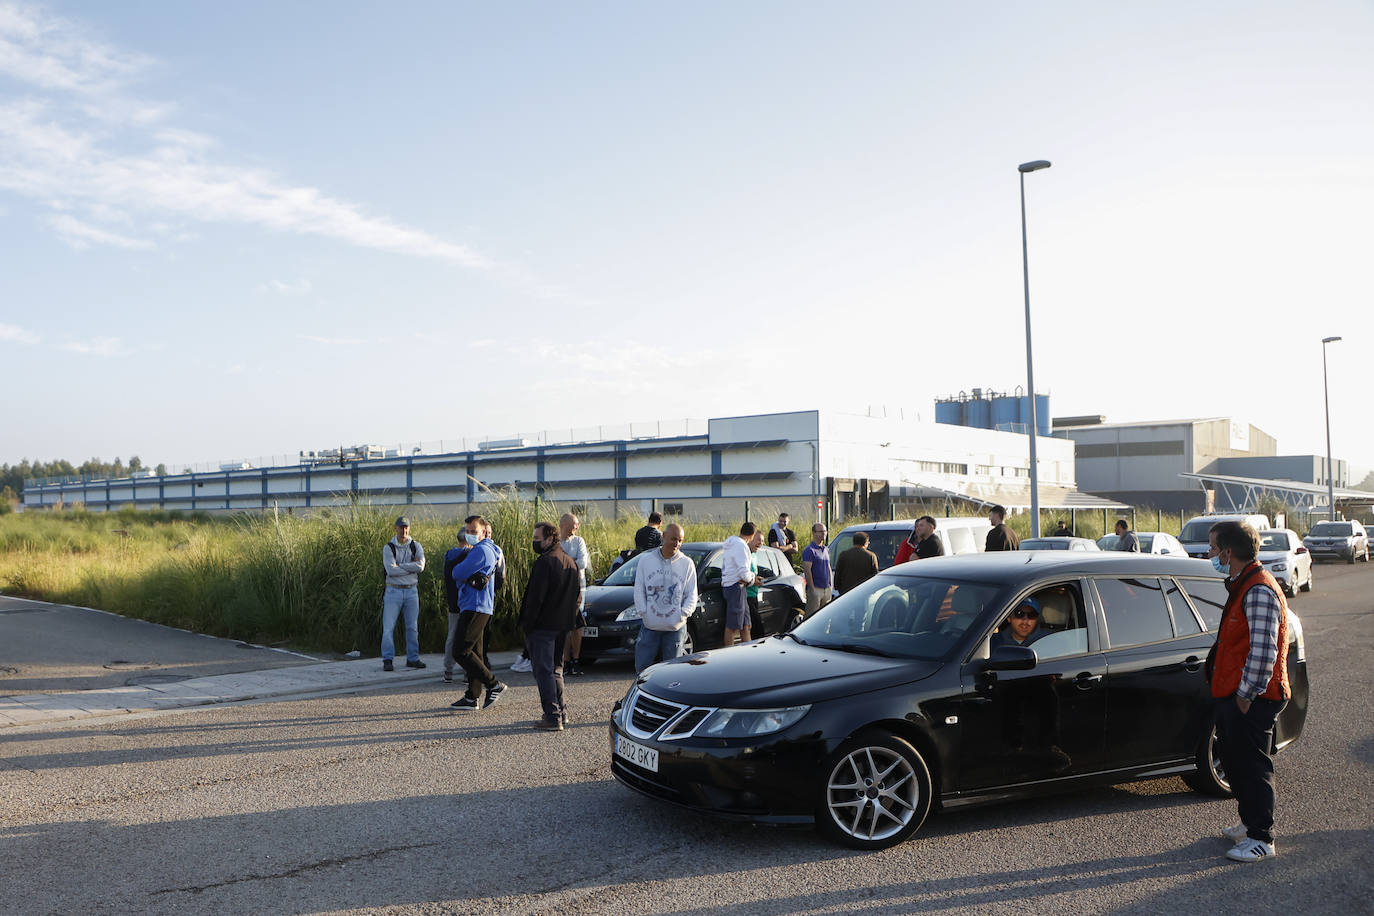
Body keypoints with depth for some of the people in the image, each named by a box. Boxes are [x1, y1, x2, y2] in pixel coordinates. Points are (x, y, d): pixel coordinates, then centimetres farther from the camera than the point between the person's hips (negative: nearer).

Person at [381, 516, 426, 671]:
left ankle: (412, 658, 18)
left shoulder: (416, 546, 4)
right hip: (393, 591, -3)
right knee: (388, 627, -5)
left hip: (411, 591, 3)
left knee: (413, 627, 9)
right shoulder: (388, 548, -4)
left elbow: (421, 566, -13)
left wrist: (399, 565, -14)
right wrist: (411, 567, -14)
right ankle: (388, 660, 2)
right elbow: (391, 570, -18)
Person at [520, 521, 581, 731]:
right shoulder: (570, 561, 13)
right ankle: (560, 712, 23)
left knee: (543, 670, -4)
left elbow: (535, 597, -19)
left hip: (542, 626, -9)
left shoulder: (545, 562, -17)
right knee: (555, 668, 19)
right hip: (562, 625, 9)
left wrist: (527, 624, -13)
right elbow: (576, 594, 17)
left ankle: (552, 717, -6)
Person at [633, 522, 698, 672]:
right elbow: (639, 590, 4)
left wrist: (683, 614, -9)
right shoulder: (646, 560, 3)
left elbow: (692, 594, 4)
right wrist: (644, 612, -6)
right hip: (649, 626, 0)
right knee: (642, 666, 1)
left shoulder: (687, 563, 3)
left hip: (675, 627, 0)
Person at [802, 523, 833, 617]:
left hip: (827, 589, 8)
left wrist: (831, 584, 14)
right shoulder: (809, 550, -11)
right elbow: (807, 571, -15)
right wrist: (812, 589, -18)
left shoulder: (826, 549, 15)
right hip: (815, 588, -8)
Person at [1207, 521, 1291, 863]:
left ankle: (1261, 839, 8)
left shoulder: (1259, 591, -20)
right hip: (1233, 693, 10)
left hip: (1251, 698, -10)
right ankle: (1250, 824, 33)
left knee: (1252, 766, -2)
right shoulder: (1241, 584, 13)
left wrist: (1247, 693, -19)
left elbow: (1264, 650, -24)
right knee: (1234, 760, 19)